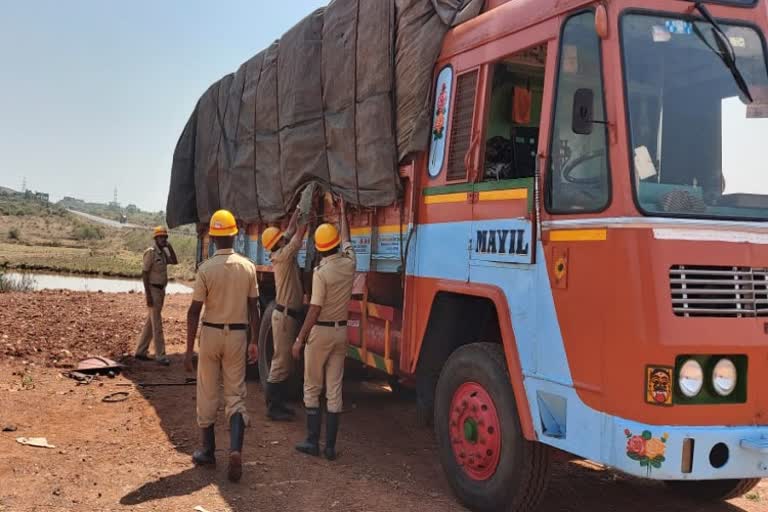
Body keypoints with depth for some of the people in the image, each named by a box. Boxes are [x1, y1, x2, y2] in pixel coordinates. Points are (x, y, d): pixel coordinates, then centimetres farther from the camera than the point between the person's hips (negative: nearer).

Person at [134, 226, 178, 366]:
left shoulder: (164, 252, 11)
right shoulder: (151, 252, -15)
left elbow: (175, 262, 6)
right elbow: (144, 274, -18)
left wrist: (170, 247, -2)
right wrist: (148, 295, -22)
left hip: (161, 290, 9)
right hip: (153, 290, -9)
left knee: (151, 322, 13)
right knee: (157, 324, -6)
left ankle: (140, 351, 20)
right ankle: (160, 355, -2)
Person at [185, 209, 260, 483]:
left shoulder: (206, 269, -11)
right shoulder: (248, 267, -2)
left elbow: (194, 311, -10)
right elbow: (253, 307, 2)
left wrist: (189, 349, -5)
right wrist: (254, 342, 11)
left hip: (211, 333, -2)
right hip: (238, 335, 2)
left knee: (208, 394, 12)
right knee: (236, 395, 7)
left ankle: (208, 451, 23)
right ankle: (236, 449, -11)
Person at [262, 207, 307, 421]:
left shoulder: (284, 255, 10)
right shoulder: (282, 256, -14)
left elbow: (292, 229, 17)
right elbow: (299, 234, -17)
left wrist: (300, 208, 13)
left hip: (290, 315, 10)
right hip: (285, 316, -10)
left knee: (286, 363, 14)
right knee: (281, 362, -5)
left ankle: (277, 403, 21)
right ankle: (273, 408, 1)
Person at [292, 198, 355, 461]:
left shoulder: (321, 272, -17)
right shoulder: (349, 264, 0)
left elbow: (315, 309, -18)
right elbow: (347, 239, 20)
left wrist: (300, 339, -12)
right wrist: (343, 211, 34)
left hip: (320, 331, -5)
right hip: (341, 331, 5)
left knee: (312, 389, 7)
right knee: (334, 390, 7)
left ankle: (313, 441, 9)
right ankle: (330, 446, 9)